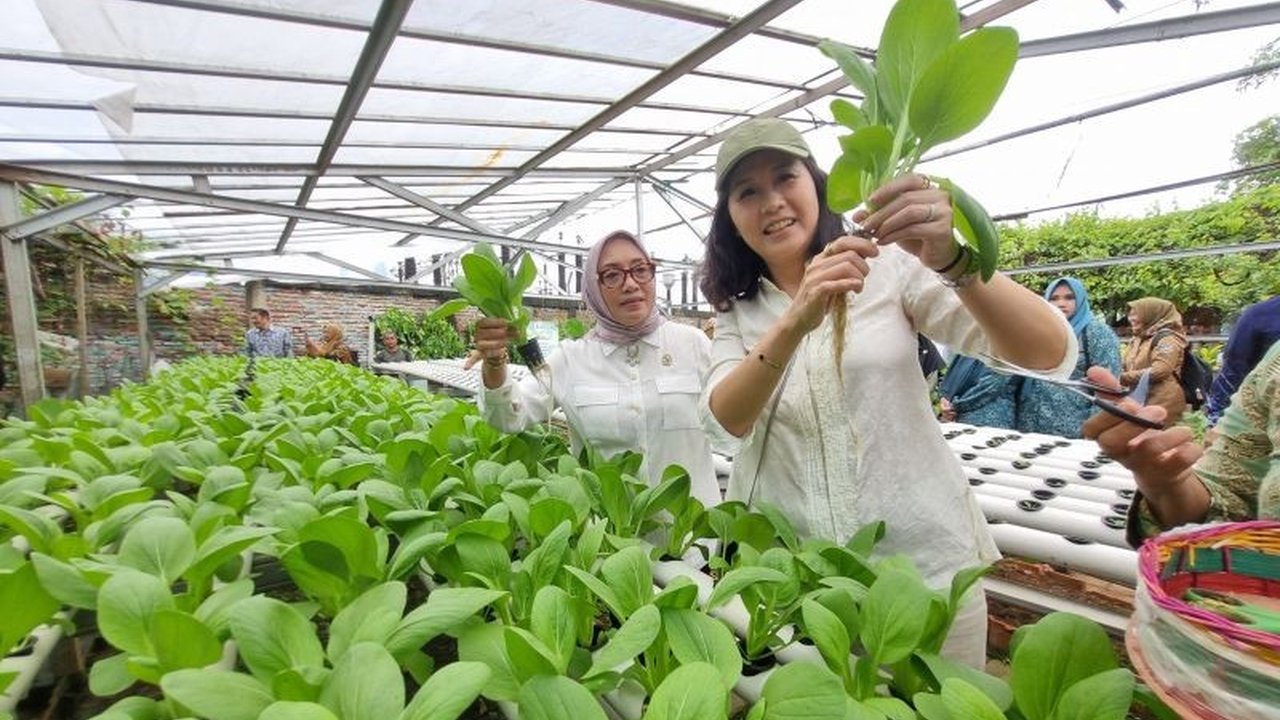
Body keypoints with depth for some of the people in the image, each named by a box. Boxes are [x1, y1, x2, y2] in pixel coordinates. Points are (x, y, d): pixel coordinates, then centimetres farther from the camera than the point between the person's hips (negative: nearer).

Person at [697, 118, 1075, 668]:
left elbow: (1051, 353, -13)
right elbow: (723, 423, -17)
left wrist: (953, 260, -30)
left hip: (926, 566, -1)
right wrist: (795, 323, -33)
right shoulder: (736, 314, 1)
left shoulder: (890, 267, -5)